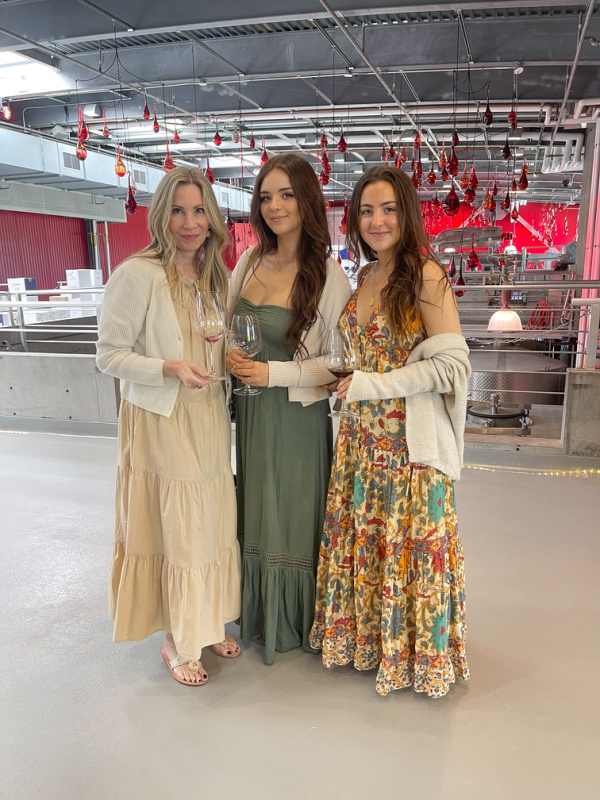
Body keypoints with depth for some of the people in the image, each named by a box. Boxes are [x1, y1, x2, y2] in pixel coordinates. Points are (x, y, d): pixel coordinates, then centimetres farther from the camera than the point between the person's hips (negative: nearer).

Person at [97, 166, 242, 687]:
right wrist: (171, 369, -25)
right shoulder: (137, 275, -13)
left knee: (213, 523, 15)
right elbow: (110, 355, -12)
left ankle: (207, 623, 36)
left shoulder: (214, 276, 10)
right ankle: (176, 640, 26)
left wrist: (230, 359, 0)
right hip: (161, 423, -6)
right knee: (173, 530, 3)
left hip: (208, 419, 7)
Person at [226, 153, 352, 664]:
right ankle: (258, 617, 40)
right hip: (250, 411, 5)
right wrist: (229, 355, -5)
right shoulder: (250, 261, 4)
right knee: (255, 515, 17)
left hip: (297, 416, -5)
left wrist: (274, 373, -19)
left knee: (293, 517, 9)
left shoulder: (329, 275, -13)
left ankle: (297, 625, 34)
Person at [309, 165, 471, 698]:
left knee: (409, 545, 6)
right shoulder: (363, 279, 10)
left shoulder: (426, 276, -11)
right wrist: (345, 378, 5)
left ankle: (417, 651, 28)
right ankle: (365, 634, 36)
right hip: (362, 436, 6)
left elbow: (453, 363, -16)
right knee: (361, 537, 15)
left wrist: (375, 384, -16)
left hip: (411, 439, -6)